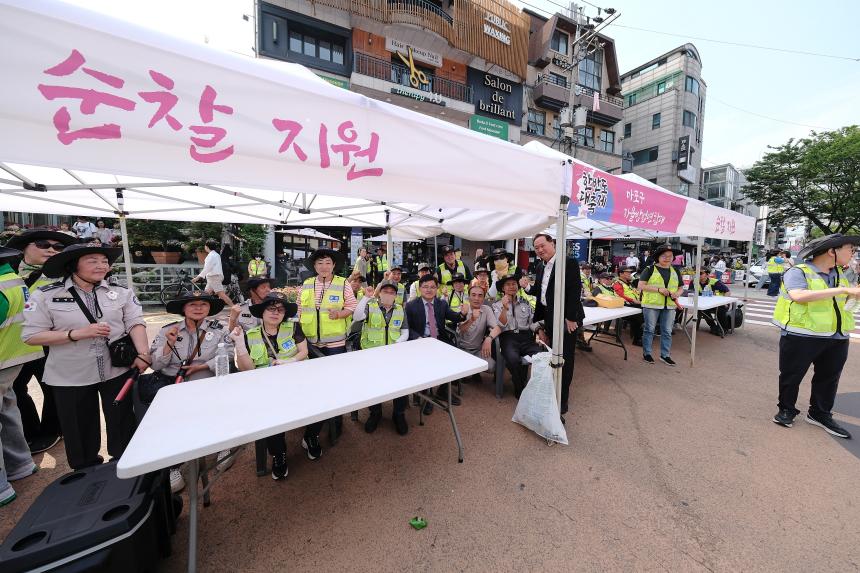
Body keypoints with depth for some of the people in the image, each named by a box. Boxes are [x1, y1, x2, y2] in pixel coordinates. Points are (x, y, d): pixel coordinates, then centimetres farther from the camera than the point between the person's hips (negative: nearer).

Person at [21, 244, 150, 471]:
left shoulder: (121, 293, -3)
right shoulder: (45, 296, -5)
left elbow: (136, 323, -8)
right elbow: (32, 336, -6)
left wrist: (143, 354, -20)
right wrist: (77, 334, -20)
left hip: (118, 371, 1)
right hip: (70, 376, 0)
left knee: (123, 423, 14)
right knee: (80, 428, 15)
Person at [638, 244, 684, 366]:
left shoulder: (675, 271, 13)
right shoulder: (650, 269, -4)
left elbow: (681, 288, 18)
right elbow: (641, 286, -10)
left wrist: (677, 294, -5)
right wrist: (658, 289, -19)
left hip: (670, 306, 5)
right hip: (651, 305, -5)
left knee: (667, 331, 9)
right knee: (650, 330, 4)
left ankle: (665, 355, 22)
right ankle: (646, 353, 16)